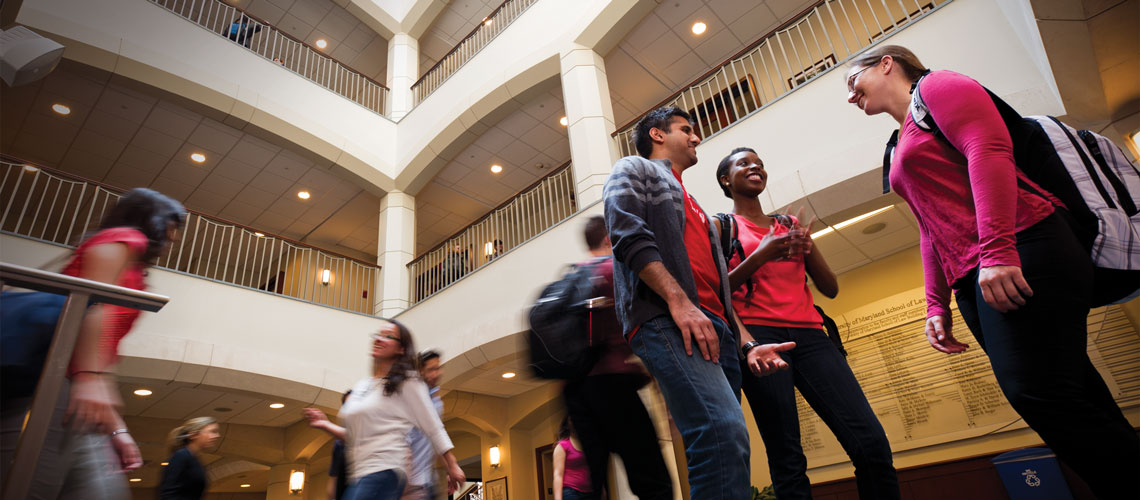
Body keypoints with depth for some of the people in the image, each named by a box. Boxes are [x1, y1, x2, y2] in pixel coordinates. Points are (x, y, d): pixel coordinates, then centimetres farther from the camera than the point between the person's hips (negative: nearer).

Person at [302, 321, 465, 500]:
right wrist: (326, 425, 11)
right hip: (358, 475, 8)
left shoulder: (406, 382, -2)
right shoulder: (361, 386, 18)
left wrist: (452, 466, -4)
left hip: (383, 470, -8)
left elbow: (433, 428, -3)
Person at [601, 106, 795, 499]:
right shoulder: (634, 170, 15)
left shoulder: (693, 206, 37)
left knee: (726, 437, 1)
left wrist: (748, 344, 16)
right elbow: (629, 235, -6)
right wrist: (678, 300, -18)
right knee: (724, 432, -26)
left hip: (715, 332, 8)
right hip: (665, 319, -8)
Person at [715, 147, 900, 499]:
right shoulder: (721, 226, 11)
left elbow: (831, 288, 19)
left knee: (872, 442, -8)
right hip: (758, 335, -4)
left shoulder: (790, 225, 23)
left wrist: (807, 247, 1)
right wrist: (760, 256, -11)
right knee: (787, 458, -9)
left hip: (809, 334, 4)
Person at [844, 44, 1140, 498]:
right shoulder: (903, 147, 28)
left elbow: (989, 148, -12)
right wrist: (936, 305, 17)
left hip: (1022, 249, -8)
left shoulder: (936, 86, 6)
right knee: (1072, 404, 5)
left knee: (1036, 392, -18)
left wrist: (996, 249, -24)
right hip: (972, 280, 8)